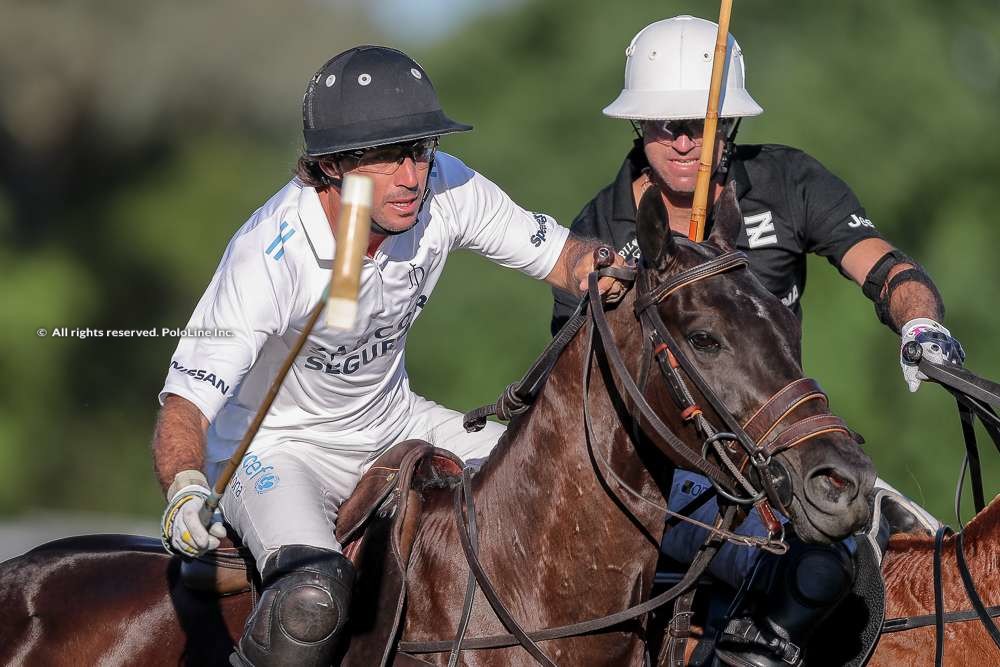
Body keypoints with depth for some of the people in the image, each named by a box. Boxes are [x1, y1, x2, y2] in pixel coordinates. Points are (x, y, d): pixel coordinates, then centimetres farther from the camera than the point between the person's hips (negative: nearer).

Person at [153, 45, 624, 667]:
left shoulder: (445, 189, -17)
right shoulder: (270, 252, -32)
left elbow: (559, 253, -4)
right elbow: (186, 400, -36)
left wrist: (604, 266, -29)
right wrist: (184, 491, -57)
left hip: (392, 422, 6)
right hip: (275, 447, -6)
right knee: (314, 598, -35)